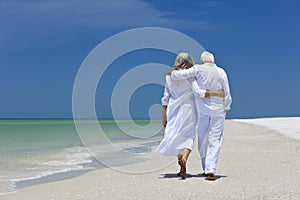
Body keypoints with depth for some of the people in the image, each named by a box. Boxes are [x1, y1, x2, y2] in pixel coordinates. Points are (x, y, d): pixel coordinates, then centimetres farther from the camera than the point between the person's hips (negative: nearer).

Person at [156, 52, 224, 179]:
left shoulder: (169, 76, 5)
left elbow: (166, 98, 7)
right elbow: (198, 92, -18)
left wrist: (164, 116, 11)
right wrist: (217, 93, -13)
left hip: (173, 110, 4)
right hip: (187, 108, -4)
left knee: (177, 137, 13)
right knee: (188, 137, 5)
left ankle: (183, 168, 12)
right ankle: (184, 158, -21)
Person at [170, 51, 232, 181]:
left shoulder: (198, 69, -3)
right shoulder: (221, 72, 1)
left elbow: (179, 75, -9)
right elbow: (227, 94, 1)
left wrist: (172, 73, 13)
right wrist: (226, 108, 14)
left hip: (203, 110, 0)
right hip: (218, 110, 0)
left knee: (202, 140, 13)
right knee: (214, 141, 0)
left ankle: (206, 168, 20)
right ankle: (210, 170, -9)